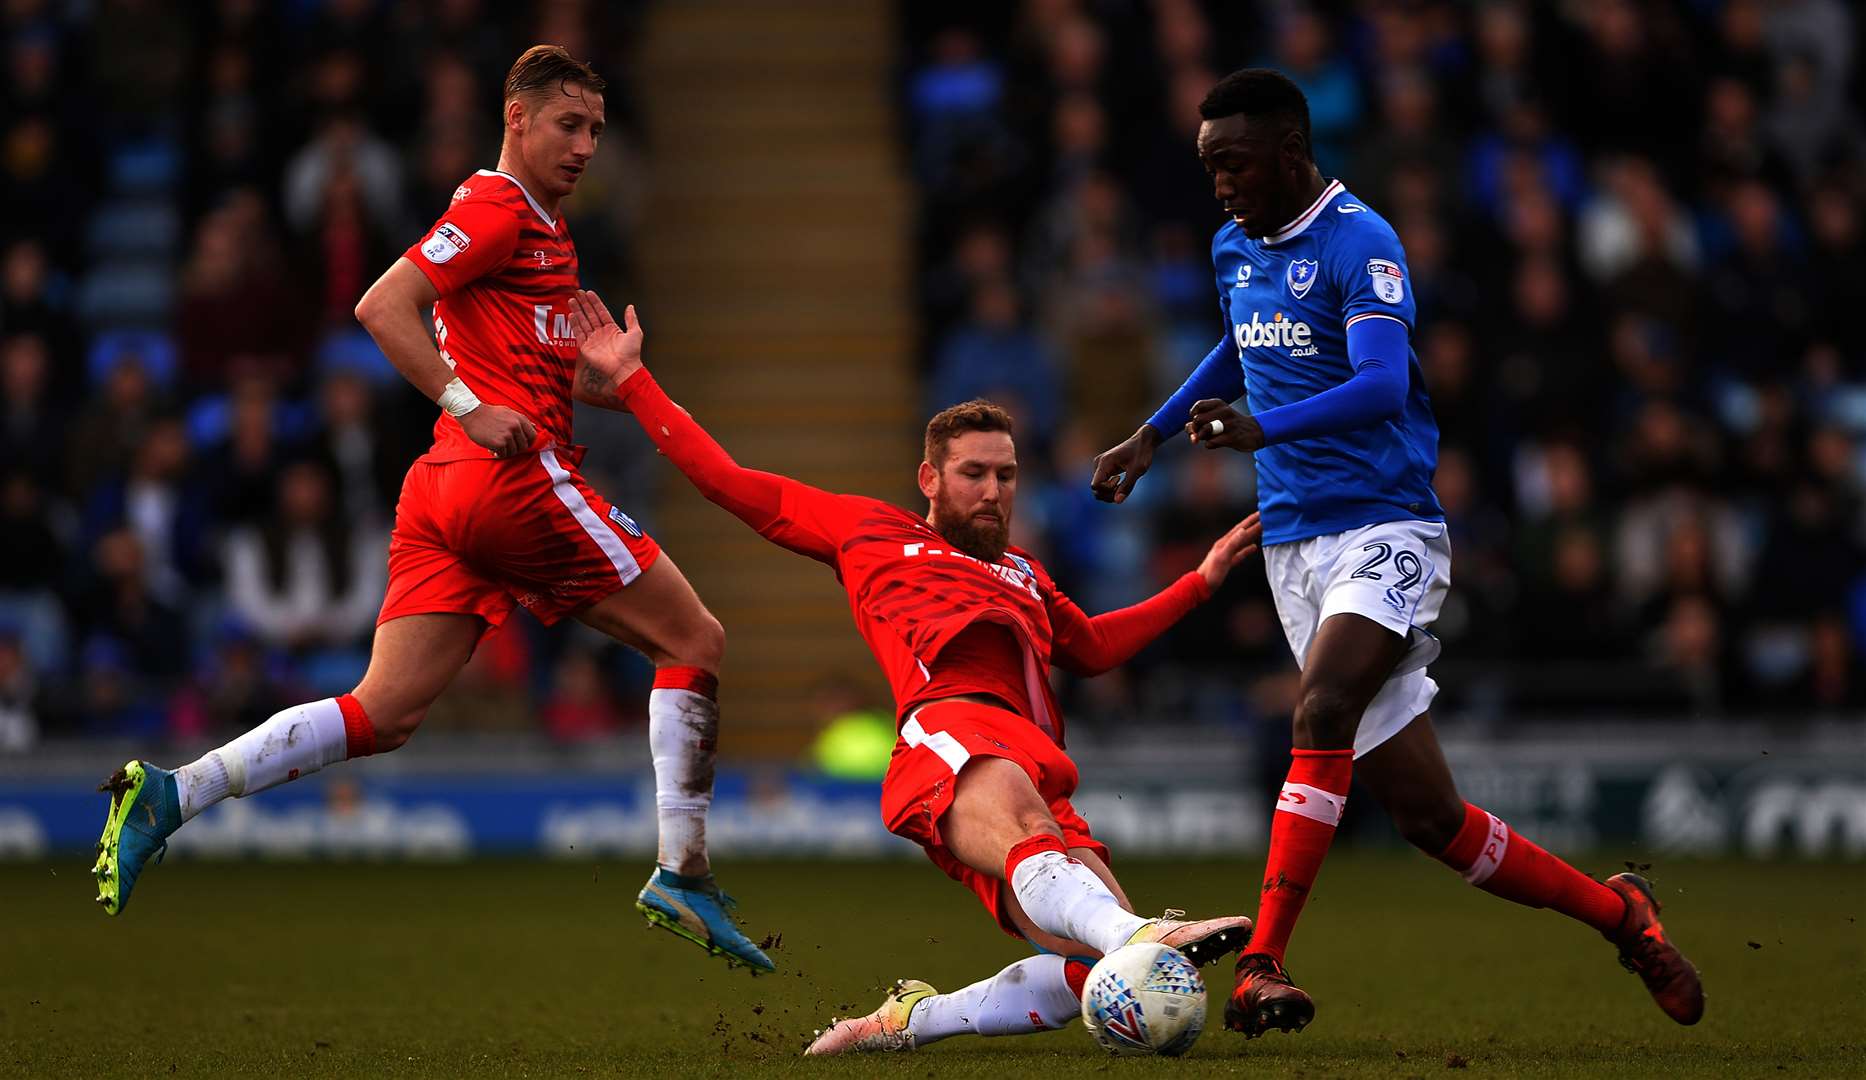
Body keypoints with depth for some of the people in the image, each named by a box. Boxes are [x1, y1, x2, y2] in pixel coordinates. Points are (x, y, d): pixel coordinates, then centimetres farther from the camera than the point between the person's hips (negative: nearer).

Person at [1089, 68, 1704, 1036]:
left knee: (1322, 710, -33)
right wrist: (1152, 435, 27)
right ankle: (1614, 911, 18)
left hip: (1385, 529, -7)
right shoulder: (1233, 249, 12)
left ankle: (1260, 964, -34)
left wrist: (1262, 430, -42)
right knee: (1427, 816, 1)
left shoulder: (1358, 243, -12)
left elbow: (1382, 384, -28)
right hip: (1293, 545, 7)